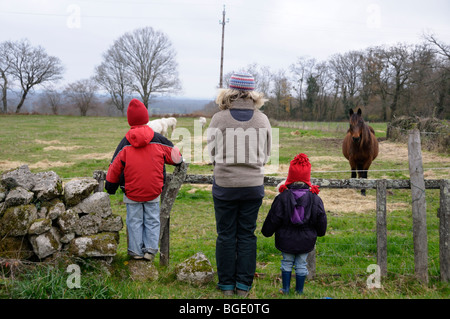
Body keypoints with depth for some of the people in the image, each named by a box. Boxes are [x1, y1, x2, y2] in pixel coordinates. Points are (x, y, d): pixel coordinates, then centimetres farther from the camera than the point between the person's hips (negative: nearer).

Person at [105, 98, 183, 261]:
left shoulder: (125, 143, -4)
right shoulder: (158, 140, -2)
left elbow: (115, 167, 0)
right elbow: (175, 155, 7)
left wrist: (110, 187, 13)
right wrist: (179, 160, 32)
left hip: (132, 192, 0)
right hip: (153, 191, 1)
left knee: (134, 221, 9)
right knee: (152, 220, 11)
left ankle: (136, 251, 14)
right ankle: (150, 249, 12)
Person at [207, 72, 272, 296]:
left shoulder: (219, 119, -9)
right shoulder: (262, 120, -4)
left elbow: (212, 153, 1)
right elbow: (266, 154, 6)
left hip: (225, 184, -1)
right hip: (253, 185, 2)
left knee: (226, 234, 10)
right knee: (247, 234, 11)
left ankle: (227, 285, 18)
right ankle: (244, 285, 17)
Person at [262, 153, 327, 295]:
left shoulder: (282, 198, -13)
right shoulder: (315, 199, -8)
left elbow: (273, 219, -6)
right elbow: (321, 221, 3)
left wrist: (267, 231, 12)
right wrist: (319, 232, 23)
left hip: (286, 239, -1)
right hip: (306, 240, 1)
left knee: (287, 262, 15)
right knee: (301, 264, 12)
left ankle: (285, 288, 22)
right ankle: (299, 290, 22)